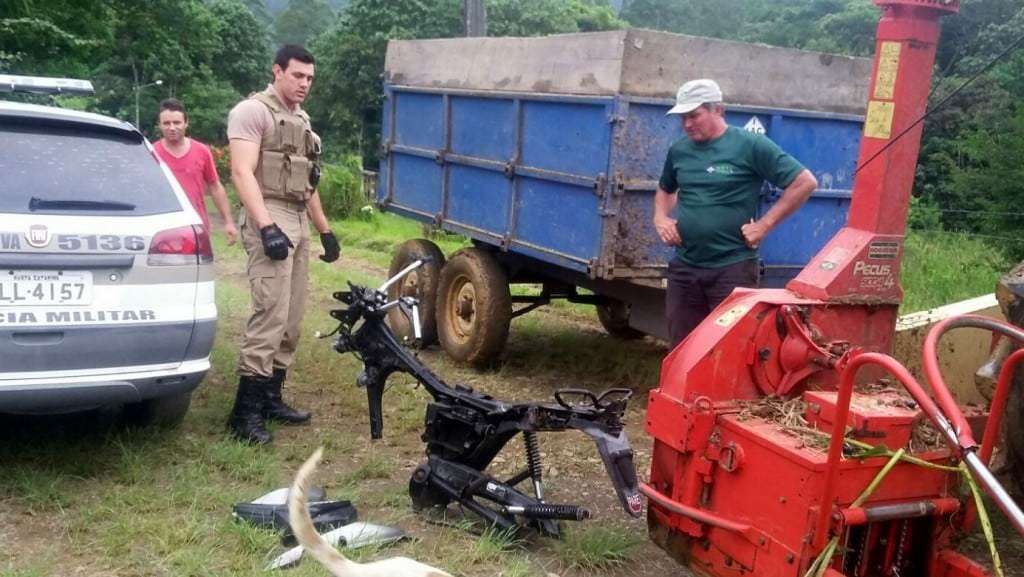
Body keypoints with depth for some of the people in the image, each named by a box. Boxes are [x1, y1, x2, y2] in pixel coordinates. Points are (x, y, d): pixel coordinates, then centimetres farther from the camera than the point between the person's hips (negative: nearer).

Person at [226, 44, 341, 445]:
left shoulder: (302, 120, 22)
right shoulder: (252, 111, -5)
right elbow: (242, 173, -15)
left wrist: (325, 231, 25)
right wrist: (267, 226, -26)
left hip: (298, 222, 9)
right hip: (269, 220, -9)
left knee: (291, 319, 8)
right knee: (270, 314, -17)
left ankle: (271, 398, 16)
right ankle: (246, 412, -14)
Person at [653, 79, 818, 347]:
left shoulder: (750, 145, -9)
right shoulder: (678, 151, 8)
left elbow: (805, 182, -9)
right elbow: (665, 189, 28)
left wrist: (764, 224, -11)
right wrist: (660, 218, 8)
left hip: (732, 267, -5)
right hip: (684, 266, 5)